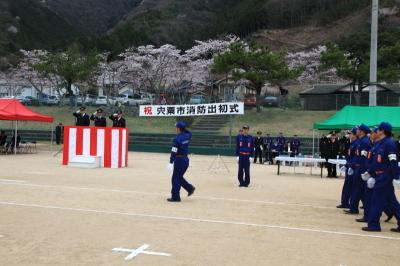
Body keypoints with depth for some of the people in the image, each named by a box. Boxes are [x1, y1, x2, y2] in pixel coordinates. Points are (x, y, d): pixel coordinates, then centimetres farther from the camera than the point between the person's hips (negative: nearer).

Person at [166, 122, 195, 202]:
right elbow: (188, 132, 31)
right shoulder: (187, 135, 3)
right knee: (179, 177, 22)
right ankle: (190, 188, 12)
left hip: (179, 159, -7)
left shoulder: (177, 138, -16)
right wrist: (183, 127, 18)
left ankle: (175, 197, 5)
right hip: (186, 159, 7)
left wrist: (171, 162, -19)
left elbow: (174, 151, -20)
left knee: (176, 178, 1)